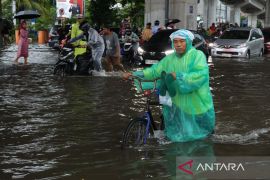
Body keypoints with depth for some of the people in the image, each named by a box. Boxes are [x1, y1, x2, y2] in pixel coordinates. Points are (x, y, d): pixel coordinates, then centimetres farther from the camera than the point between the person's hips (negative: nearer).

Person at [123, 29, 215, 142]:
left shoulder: (197, 55, -11)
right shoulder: (170, 59, 3)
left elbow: (201, 74, -25)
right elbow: (154, 70, 3)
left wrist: (178, 76, -28)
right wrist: (134, 74, -7)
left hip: (196, 104, -3)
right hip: (177, 104, 4)